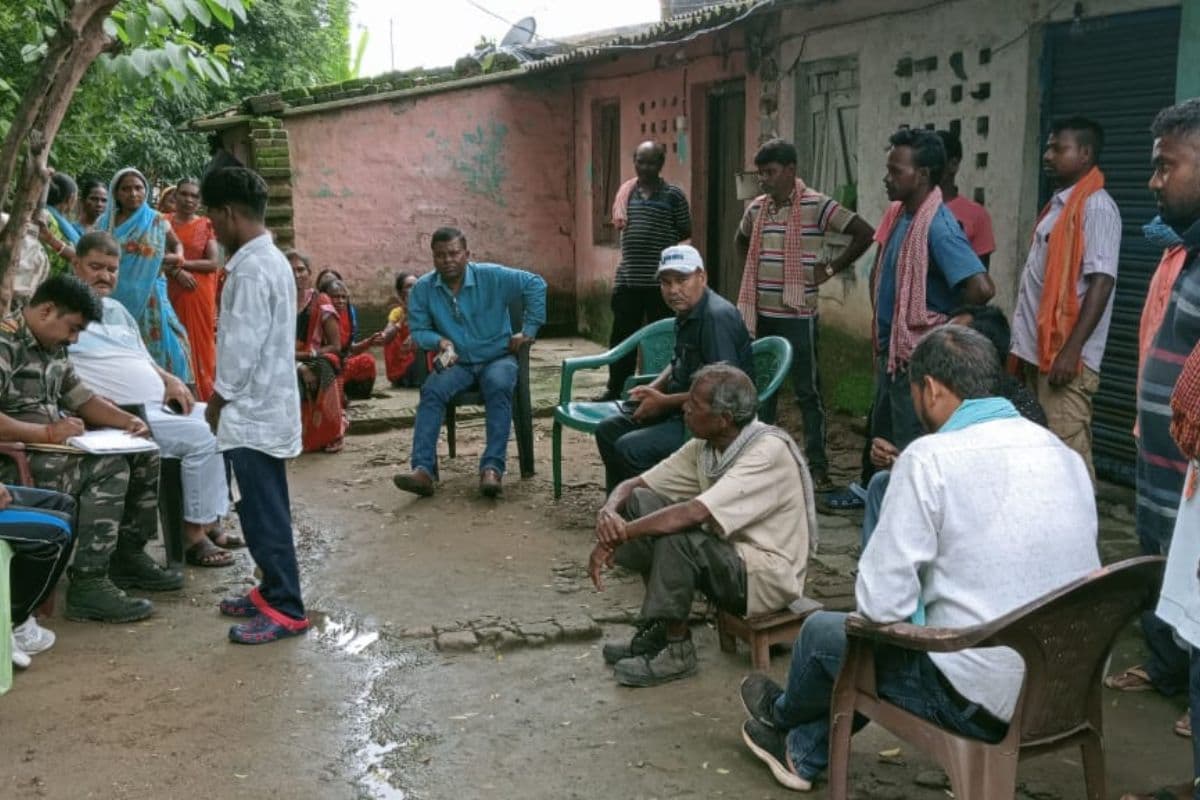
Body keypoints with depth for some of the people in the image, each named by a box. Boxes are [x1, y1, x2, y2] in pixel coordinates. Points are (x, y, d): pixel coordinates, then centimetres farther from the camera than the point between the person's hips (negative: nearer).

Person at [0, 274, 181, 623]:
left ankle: (128, 555, 14)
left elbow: (81, 397, 18)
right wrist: (47, 433, -26)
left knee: (143, 454, 5)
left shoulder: (52, 347, 13)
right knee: (110, 469, -26)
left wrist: (129, 421, 3)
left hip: (53, 448, 10)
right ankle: (88, 585, -23)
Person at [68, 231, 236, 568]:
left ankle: (211, 520, 9)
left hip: (159, 404, 10)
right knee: (203, 437, -23)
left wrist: (169, 380, 10)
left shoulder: (117, 310, 22)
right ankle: (193, 534, -12)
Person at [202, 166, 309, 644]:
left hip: (252, 410, -10)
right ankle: (274, 590, 27)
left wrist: (218, 398, -8)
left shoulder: (250, 269, -18)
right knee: (264, 510, 17)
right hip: (265, 405, 10)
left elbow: (244, 346, -21)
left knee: (263, 513, -5)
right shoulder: (270, 260, 13)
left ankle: (286, 610, 1)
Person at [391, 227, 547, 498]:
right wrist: (439, 341, -19)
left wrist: (528, 330, -6)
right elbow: (418, 330, 3)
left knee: (498, 386, -36)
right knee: (432, 390, -29)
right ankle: (423, 470, -37)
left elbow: (535, 284, -5)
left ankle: (492, 468, -41)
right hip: (457, 363, 2)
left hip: (497, 357, -2)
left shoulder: (492, 276, -9)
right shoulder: (423, 288, -3)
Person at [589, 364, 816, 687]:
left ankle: (676, 649, -9)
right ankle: (658, 631, 1)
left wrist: (617, 536, -28)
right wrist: (609, 511, -20)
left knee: (675, 535, -30)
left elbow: (695, 513, -34)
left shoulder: (769, 451, -24)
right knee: (641, 502, -3)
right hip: (725, 555, 8)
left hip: (768, 576, -8)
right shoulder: (705, 447, 0)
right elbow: (634, 484, 4)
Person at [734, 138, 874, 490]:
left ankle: (818, 467, 9)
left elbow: (865, 234, -15)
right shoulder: (756, 208, 8)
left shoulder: (816, 206, -11)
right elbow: (742, 240, 29)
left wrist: (831, 268, -12)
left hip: (797, 316, -6)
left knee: (807, 391, 1)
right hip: (760, 315, 6)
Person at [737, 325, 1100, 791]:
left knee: (823, 630, 16)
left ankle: (783, 714, 50)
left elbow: (880, 602, -17)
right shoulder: (1064, 453, 4)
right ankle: (803, 752, 41)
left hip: (983, 702, -7)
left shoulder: (930, 458, -17)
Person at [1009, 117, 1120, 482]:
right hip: (1039, 350, 9)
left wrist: (1071, 351, -23)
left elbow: (1100, 283, -18)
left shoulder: (1095, 207, -10)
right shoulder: (1059, 204, 17)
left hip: (1065, 355, -9)